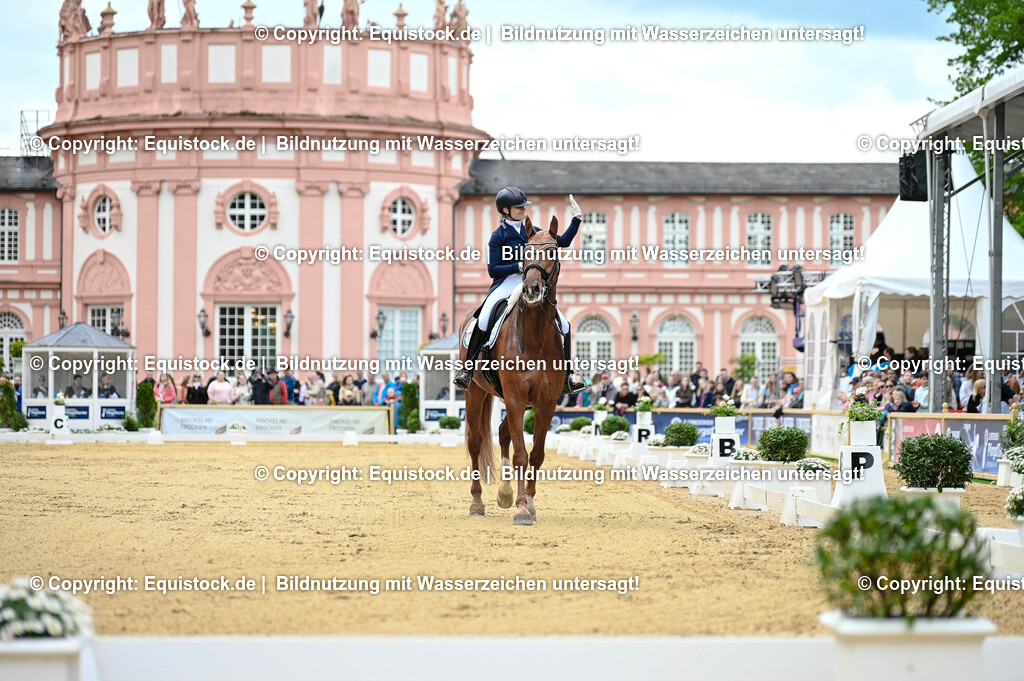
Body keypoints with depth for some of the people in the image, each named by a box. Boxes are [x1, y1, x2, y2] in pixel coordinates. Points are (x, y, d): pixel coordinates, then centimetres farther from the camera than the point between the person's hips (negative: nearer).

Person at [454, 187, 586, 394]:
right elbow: (492, 270, -7)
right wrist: (519, 266, -17)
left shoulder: (531, 231, 13)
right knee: (483, 321, -31)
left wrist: (577, 219, 8)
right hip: (505, 285, -5)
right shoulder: (499, 236, -1)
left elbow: (563, 242, 17)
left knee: (564, 326, -6)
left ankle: (568, 376, 8)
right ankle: (467, 370, -20)